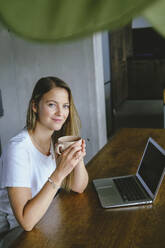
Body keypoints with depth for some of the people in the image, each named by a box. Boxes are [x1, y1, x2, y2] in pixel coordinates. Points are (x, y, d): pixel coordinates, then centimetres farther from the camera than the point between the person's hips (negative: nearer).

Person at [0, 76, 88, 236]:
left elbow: (78, 187, -1)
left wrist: (79, 159, -20)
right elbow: (26, 221, -29)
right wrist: (59, 173, -35)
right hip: (15, 233, -6)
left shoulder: (59, 139, -4)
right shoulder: (18, 149, -26)